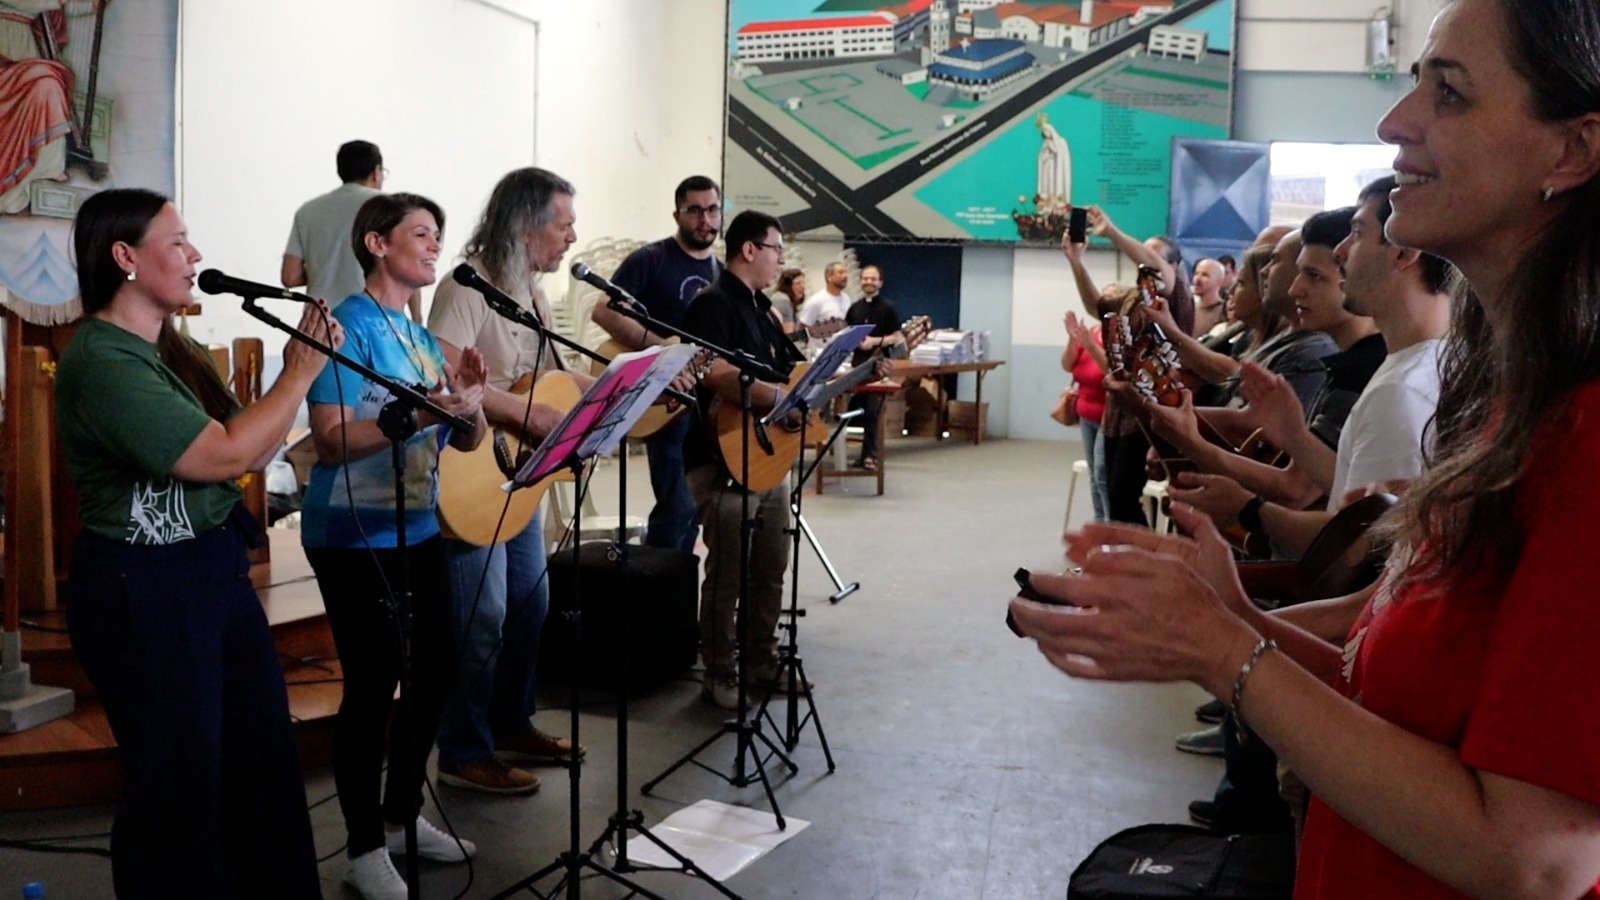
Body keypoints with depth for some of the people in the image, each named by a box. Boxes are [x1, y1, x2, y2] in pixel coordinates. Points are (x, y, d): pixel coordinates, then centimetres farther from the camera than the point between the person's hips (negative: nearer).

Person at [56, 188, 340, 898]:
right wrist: (301, 372, -14)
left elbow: (253, 450, 9)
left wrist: (297, 369, -2)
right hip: (146, 591, -9)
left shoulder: (168, 350, 10)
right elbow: (226, 453, -23)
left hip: (214, 572, 9)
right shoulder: (102, 361, -19)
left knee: (265, 755, 16)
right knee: (180, 778, 5)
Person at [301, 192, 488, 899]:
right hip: (355, 538, -8)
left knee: (435, 668, 13)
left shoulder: (421, 336, 13)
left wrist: (470, 400, -8)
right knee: (373, 684, -4)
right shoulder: (349, 325, -11)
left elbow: (466, 440, 12)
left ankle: (402, 814, 30)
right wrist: (415, 414, -30)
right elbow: (331, 441, -19)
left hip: (418, 530, 9)